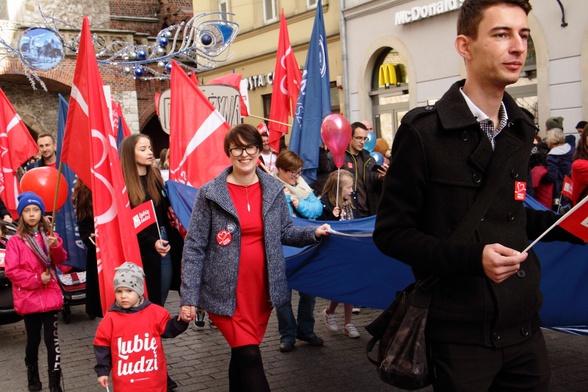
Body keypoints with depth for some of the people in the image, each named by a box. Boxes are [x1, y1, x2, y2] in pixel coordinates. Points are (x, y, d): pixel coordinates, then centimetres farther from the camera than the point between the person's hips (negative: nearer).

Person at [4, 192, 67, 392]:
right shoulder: (15, 240, -3)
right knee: (33, 339, 12)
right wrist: (36, 279, -14)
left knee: (52, 339, -2)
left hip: (50, 295, 1)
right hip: (28, 298, -1)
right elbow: (11, 271, -8)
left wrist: (55, 246, -26)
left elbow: (61, 260, -6)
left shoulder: (50, 236, 5)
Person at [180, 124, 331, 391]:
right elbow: (194, 247, -5)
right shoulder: (209, 194, -6)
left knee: (242, 353, 14)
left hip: (262, 289, 4)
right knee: (250, 355, -9)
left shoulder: (274, 190, 4)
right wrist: (189, 296, -8)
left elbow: (285, 232, 14)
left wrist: (314, 232, -6)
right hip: (226, 293, -3)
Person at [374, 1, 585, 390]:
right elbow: (391, 232, -12)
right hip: (461, 337, -6)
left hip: (524, 328, 6)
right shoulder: (423, 131, -12)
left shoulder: (521, 129, 8)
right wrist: (472, 256, -23)